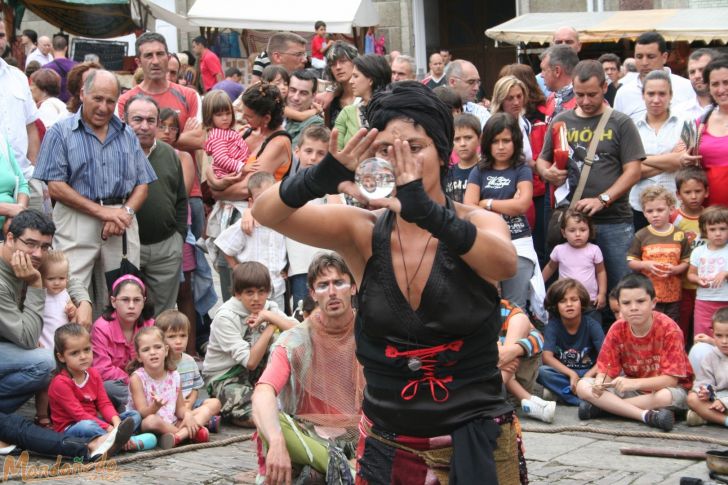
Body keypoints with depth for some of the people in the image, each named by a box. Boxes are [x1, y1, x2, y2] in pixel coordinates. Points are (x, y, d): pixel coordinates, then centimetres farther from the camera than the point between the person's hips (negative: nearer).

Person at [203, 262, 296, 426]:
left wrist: (270, 317, -26)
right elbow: (250, 362, -23)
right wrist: (271, 327, -19)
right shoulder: (225, 317, -19)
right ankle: (217, 407, -4)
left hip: (254, 374, 6)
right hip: (224, 377, -6)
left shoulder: (269, 307, -2)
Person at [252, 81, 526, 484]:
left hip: (476, 441, -2)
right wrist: (318, 180, -38)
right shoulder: (363, 232, -6)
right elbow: (265, 213, -17)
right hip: (387, 443, 2)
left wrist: (428, 212, -48)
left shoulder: (477, 224, -9)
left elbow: (505, 264, -32)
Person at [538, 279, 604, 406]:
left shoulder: (592, 325, -8)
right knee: (542, 372, -31)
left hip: (588, 373, -1)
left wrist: (588, 376, -29)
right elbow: (547, 356, -16)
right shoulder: (553, 325, -7)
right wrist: (571, 374, -26)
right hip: (564, 374, 1)